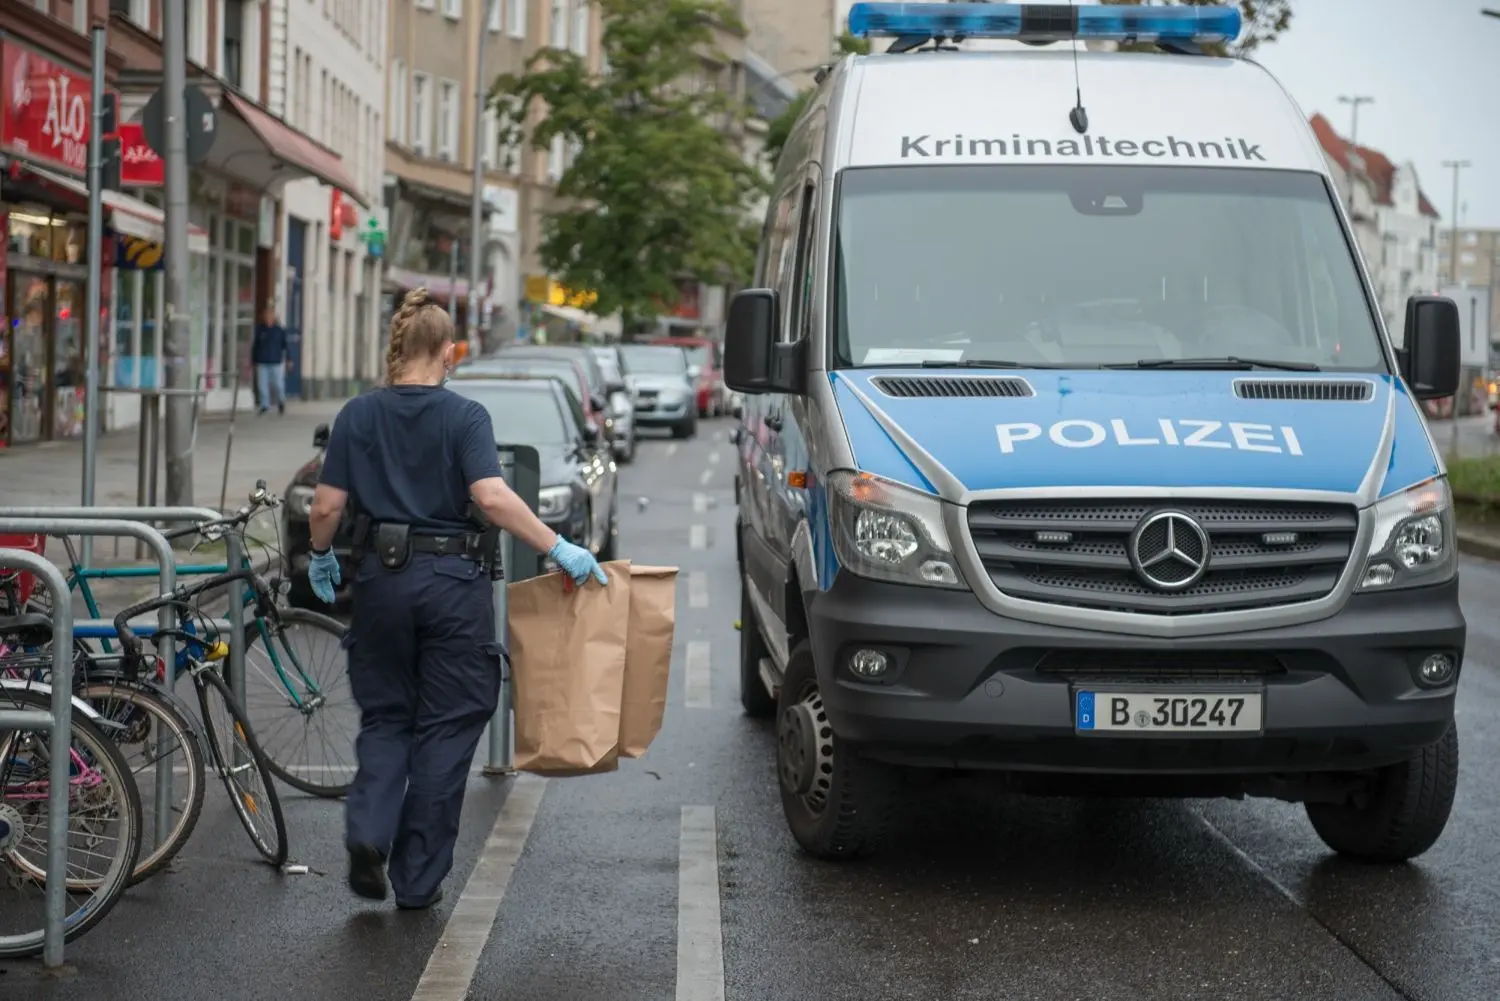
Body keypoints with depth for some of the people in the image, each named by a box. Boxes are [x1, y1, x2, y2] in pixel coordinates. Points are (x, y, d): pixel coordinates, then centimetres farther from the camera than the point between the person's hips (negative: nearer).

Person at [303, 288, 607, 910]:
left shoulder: (359, 415, 2)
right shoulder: (464, 417, -6)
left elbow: (327, 506, 0)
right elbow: (492, 498, -20)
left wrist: (321, 557, 18)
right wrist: (559, 549, -16)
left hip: (381, 578, 3)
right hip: (452, 581, -2)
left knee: (385, 717, 18)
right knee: (445, 728, 8)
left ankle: (368, 831, -7)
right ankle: (417, 879, 10)